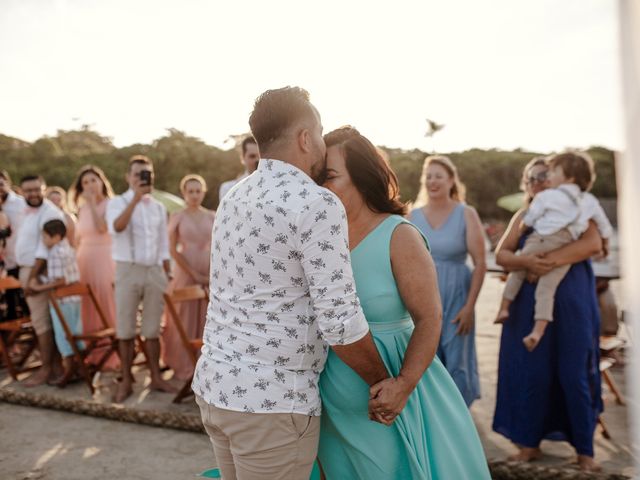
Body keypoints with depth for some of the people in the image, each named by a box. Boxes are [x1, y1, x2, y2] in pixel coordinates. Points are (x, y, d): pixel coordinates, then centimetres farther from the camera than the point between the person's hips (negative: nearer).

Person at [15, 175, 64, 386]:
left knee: (41, 320, -5)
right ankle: (54, 362, 18)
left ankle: (46, 369, 2)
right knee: (42, 319, 11)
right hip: (28, 269, 9)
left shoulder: (49, 213, -15)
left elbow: (45, 250, -20)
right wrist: (26, 275, 10)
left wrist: (32, 277, -21)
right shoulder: (28, 211, 15)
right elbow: (27, 245, 16)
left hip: (39, 271, -9)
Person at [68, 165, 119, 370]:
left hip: (104, 259, -6)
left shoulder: (110, 204, -4)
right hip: (84, 261, 6)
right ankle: (92, 353, 18)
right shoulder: (82, 208, 13)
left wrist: (92, 203, -15)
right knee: (88, 307, 8)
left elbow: (102, 228, -21)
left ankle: (111, 355, 6)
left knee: (106, 306, -2)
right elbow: (77, 239, 17)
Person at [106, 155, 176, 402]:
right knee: (126, 329, 2)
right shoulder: (117, 202, 0)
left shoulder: (159, 207, 12)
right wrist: (136, 198, -22)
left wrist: (168, 275, 9)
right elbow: (117, 228, -22)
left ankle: (156, 377, 16)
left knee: (152, 329, 8)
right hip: (128, 270, -3)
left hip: (155, 271, 3)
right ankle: (126, 381, 11)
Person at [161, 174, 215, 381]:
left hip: (210, 275, 3)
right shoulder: (177, 217, 0)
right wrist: (194, 274, -12)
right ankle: (183, 367, 14)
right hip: (185, 273, -2)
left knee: (207, 320, 7)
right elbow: (173, 250, -6)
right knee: (185, 320, 3)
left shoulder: (212, 217, 8)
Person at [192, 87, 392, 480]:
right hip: (271, 402, -7)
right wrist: (383, 381, -3)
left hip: (214, 384, 8)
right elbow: (339, 322, -19)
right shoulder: (318, 204, -17)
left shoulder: (234, 198, 8)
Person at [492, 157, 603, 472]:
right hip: (530, 305, 2)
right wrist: (526, 261, -21)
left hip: (571, 304, -2)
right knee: (531, 373, 3)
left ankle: (584, 449, 13)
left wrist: (549, 260, -25)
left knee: (574, 374, 0)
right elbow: (501, 254, 0)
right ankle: (530, 442, 16)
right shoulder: (523, 216, 11)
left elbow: (593, 243, -15)